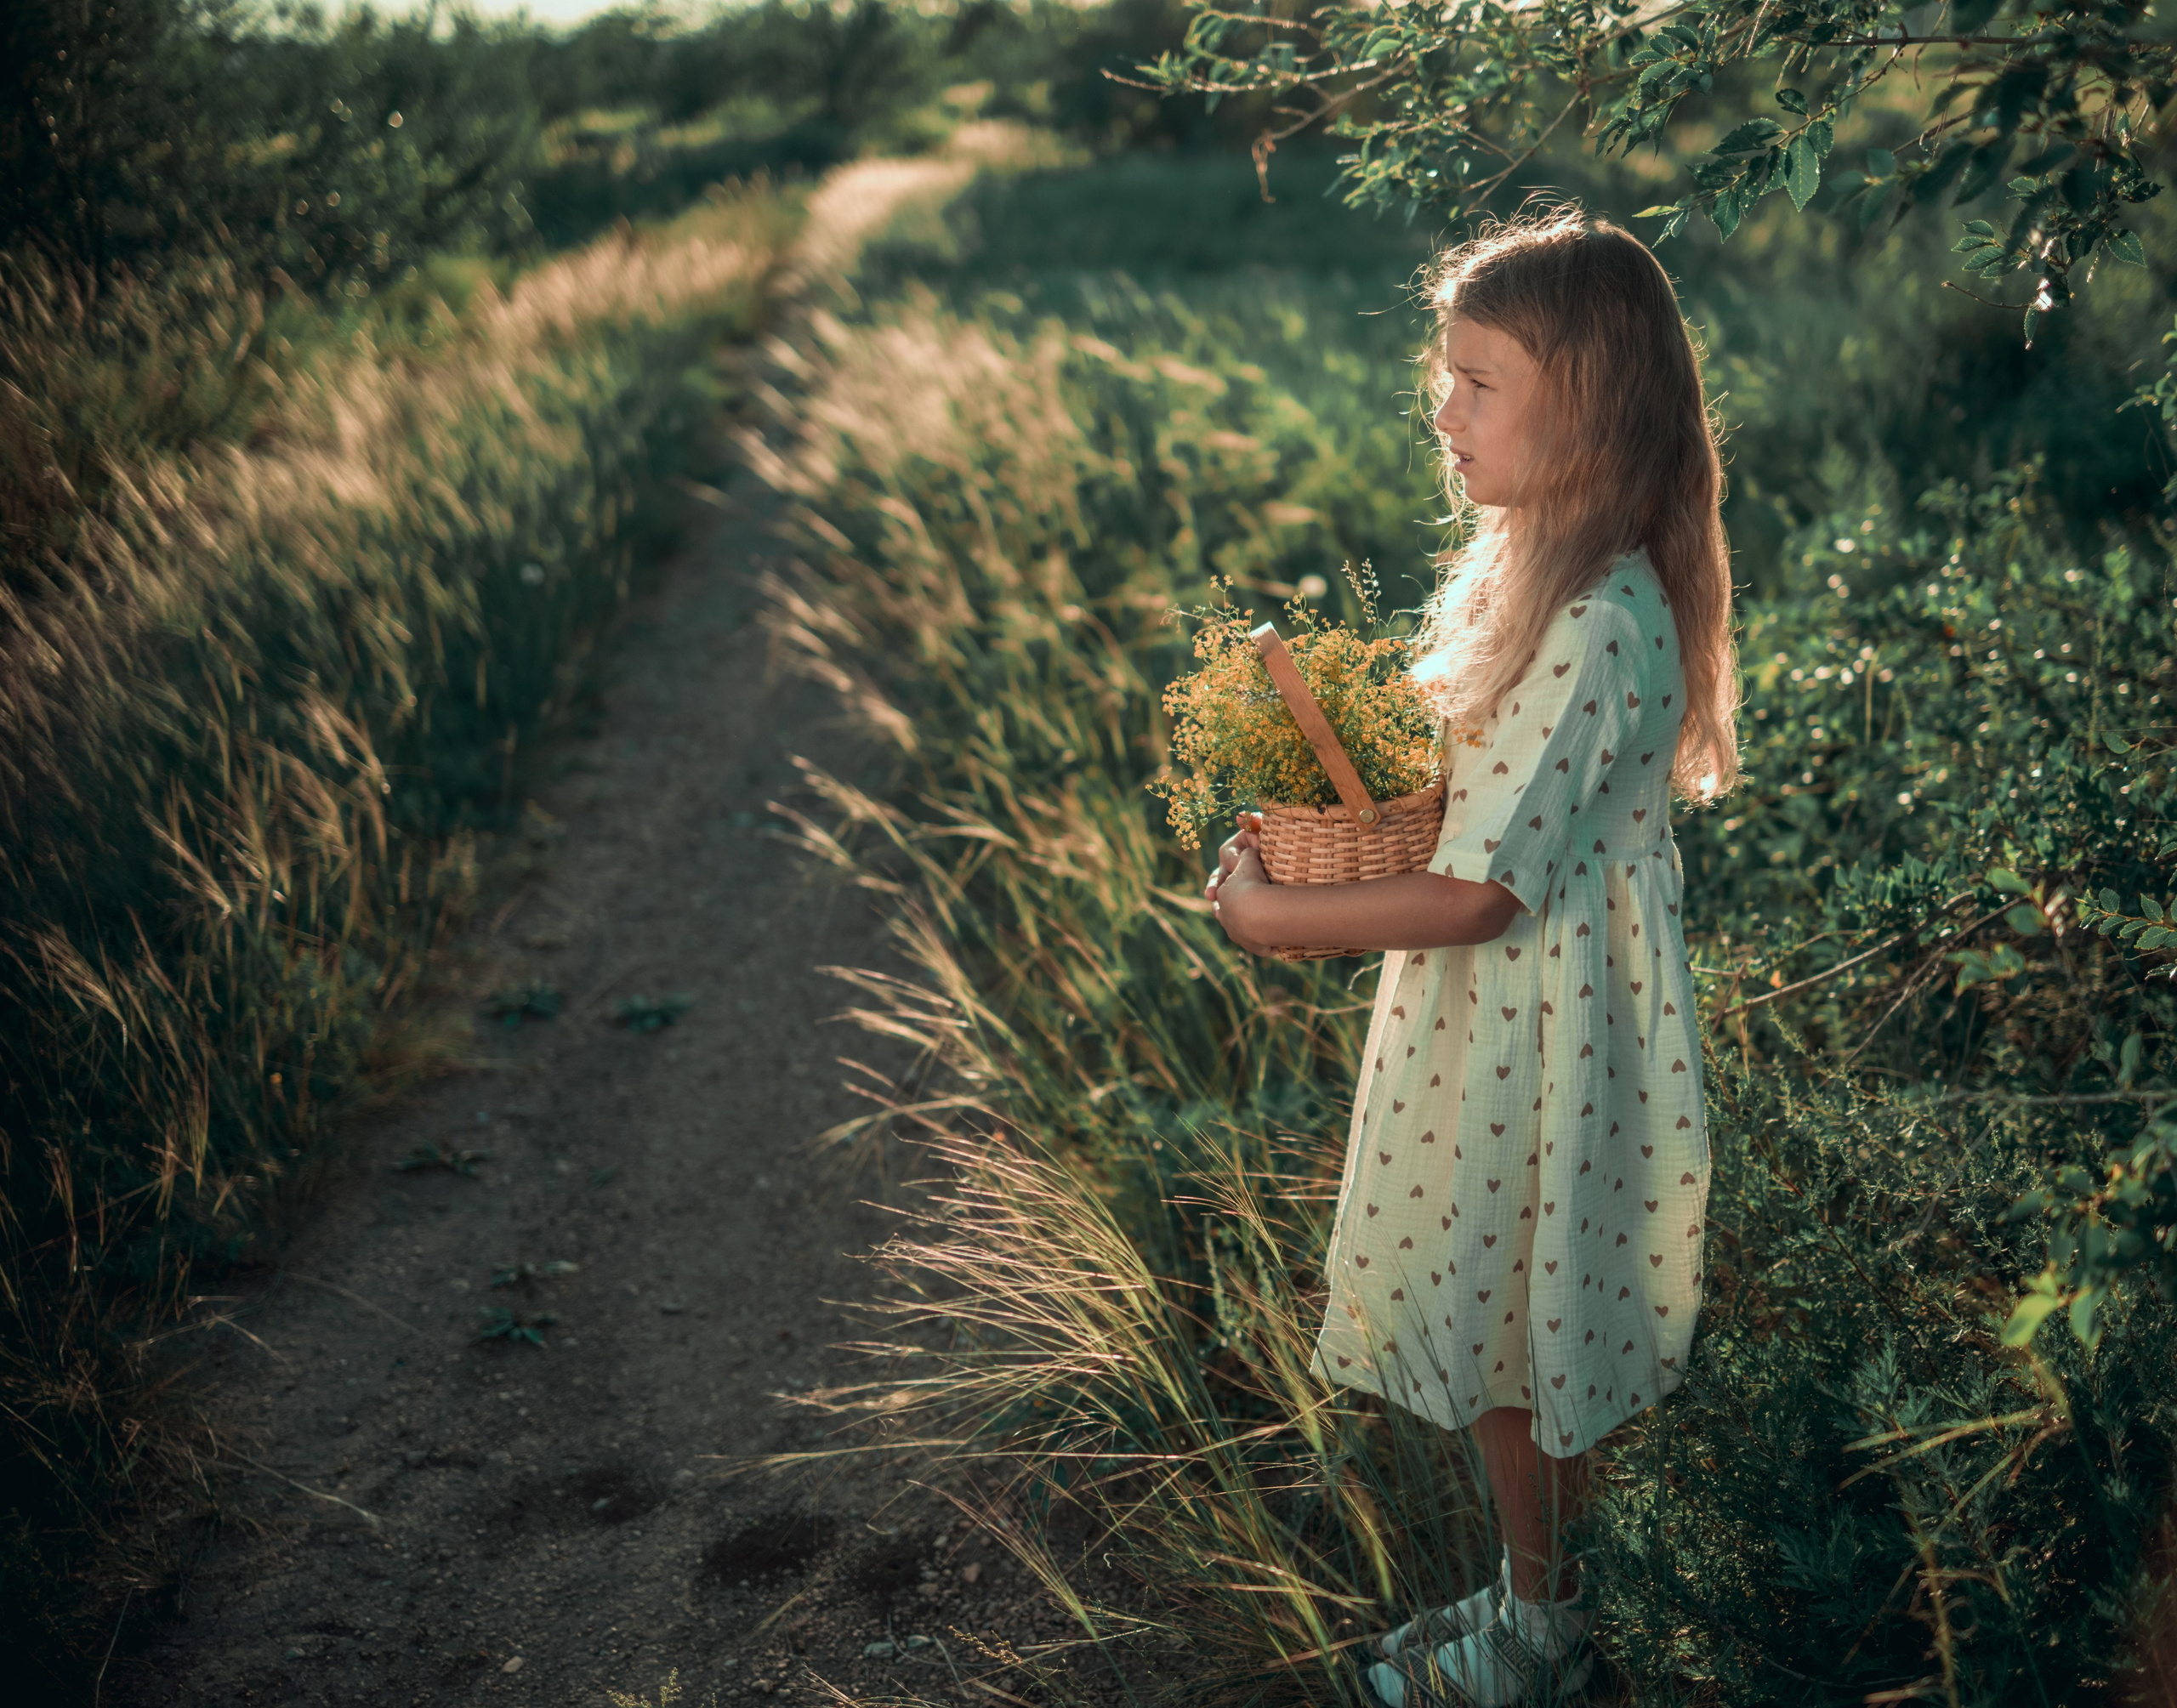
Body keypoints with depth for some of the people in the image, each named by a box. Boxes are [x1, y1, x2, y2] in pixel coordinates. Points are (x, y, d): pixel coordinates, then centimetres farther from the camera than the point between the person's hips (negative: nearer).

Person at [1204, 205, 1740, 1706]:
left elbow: (1479, 894, -27)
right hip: (1495, 1004, 9)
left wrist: (1273, 916, -19)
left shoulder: (1596, 623, -29)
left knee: (1509, 1326, 10)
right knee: (1513, 1314, 22)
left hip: (1538, 1025, -9)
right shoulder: (1535, 564, 2)